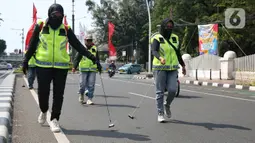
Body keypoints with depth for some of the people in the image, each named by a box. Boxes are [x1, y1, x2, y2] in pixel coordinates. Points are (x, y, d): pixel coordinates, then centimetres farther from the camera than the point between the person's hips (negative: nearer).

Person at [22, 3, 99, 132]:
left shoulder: (66, 30, 4)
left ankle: (54, 119, 10)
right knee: (43, 91, 3)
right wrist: (26, 61, 7)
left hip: (61, 66, 1)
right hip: (43, 66, -1)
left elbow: (78, 45, 3)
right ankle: (43, 111, 32)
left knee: (58, 94, -1)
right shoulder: (40, 27, 1)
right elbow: (32, 45, 8)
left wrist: (91, 57, -5)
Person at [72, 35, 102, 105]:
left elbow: (97, 60, 23)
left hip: (93, 70, 2)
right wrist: (74, 67, -10)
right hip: (83, 70, -2)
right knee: (82, 84, -3)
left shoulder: (95, 49, 14)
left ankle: (89, 99, 0)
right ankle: (81, 94, 25)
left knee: (91, 85, -4)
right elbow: (77, 58, 1)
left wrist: (99, 68, 21)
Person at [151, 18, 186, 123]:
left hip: (172, 68, 4)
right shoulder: (157, 38, -5)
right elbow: (154, 51, -21)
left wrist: (183, 65, 21)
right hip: (160, 68, -4)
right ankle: (160, 113, 9)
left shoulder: (175, 38, 12)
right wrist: (160, 58, -41)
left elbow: (177, 53, 21)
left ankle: (167, 105, 21)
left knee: (172, 90, -8)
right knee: (160, 92, 0)